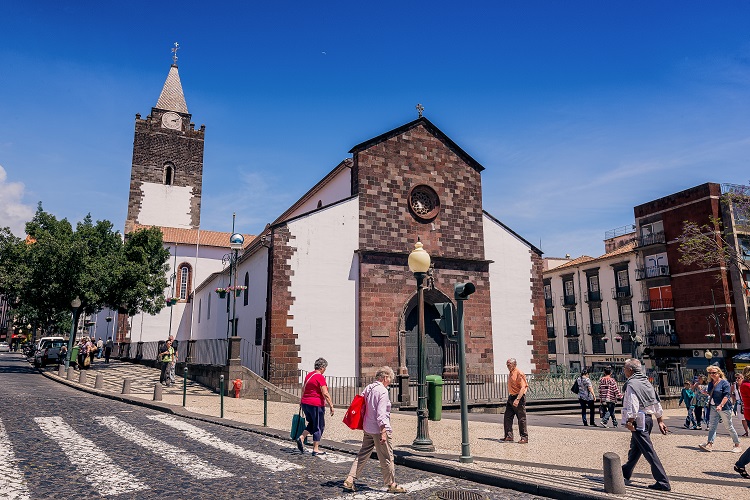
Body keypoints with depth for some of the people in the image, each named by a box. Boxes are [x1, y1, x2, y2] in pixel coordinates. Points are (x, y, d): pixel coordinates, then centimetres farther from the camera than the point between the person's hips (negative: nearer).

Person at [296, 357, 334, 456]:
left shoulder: (309, 375, 9)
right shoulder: (320, 377, -15)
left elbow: (303, 389, 19)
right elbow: (325, 394, -20)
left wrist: (302, 401, 29)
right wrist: (331, 405, -16)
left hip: (305, 403, 8)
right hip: (316, 405, -8)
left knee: (312, 424, 23)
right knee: (319, 426, 5)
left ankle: (301, 438, 6)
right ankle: (315, 449, 9)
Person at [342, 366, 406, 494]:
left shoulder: (368, 388, 7)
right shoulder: (383, 391, -17)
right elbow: (381, 414, -22)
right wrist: (383, 432, -19)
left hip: (368, 429, 8)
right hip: (379, 430, -8)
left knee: (363, 455, 15)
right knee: (387, 458, 5)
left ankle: (349, 480, 13)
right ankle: (391, 485, 16)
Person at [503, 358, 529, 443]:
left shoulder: (519, 373, -15)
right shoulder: (510, 373, 13)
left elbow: (523, 387, -21)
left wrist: (517, 399, -28)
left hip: (519, 397, -9)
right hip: (511, 397, 9)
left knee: (521, 419, 0)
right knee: (507, 417, 7)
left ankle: (524, 437, 8)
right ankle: (509, 436, 14)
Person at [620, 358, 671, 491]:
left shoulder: (632, 384, -15)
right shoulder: (646, 382, 13)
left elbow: (633, 406, -21)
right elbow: (657, 403, 15)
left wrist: (629, 421, -15)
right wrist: (660, 421, 19)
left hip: (639, 421, -10)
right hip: (648, 419, 10)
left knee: (648, 451, -7)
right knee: (635, 448, 21)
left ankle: (663, 483, -6)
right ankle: (626, 473, 36)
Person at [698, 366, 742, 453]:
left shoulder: (724, 383, -10)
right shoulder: (710, 383, 11)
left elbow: (726, 396, -17)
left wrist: (721, 405, -26)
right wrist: (704, 392, 5)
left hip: (724, 408, -6)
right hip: (713, 407, 6)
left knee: (729, 427, 3)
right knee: (712, 426, -1)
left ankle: (737, 445, 17)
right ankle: (709, 444, -5)